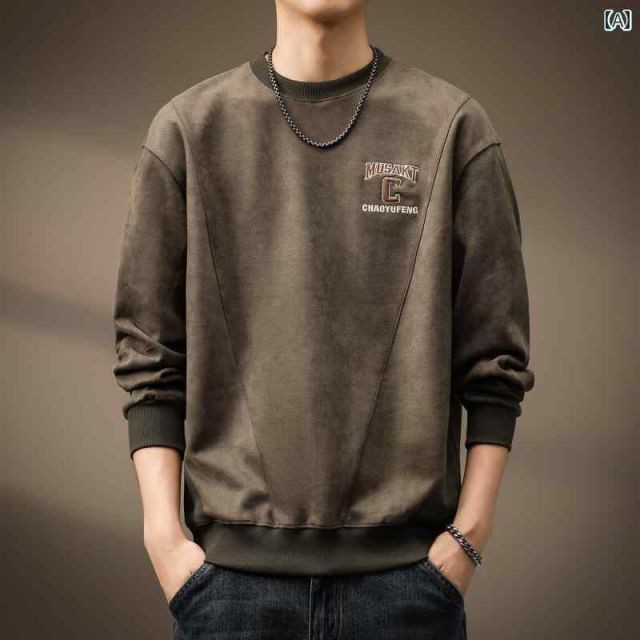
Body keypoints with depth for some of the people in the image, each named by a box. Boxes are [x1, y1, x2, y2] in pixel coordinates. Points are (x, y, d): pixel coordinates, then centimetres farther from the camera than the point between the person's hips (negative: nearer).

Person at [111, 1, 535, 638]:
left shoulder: (455, 128, 3)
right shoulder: (188, 129, 5)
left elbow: (494, 359, 2)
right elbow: (150, 355, 3)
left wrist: (470, 531, -4)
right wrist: (163, 532, -3)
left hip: (407, 563, 0)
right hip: (235, 562, 1)